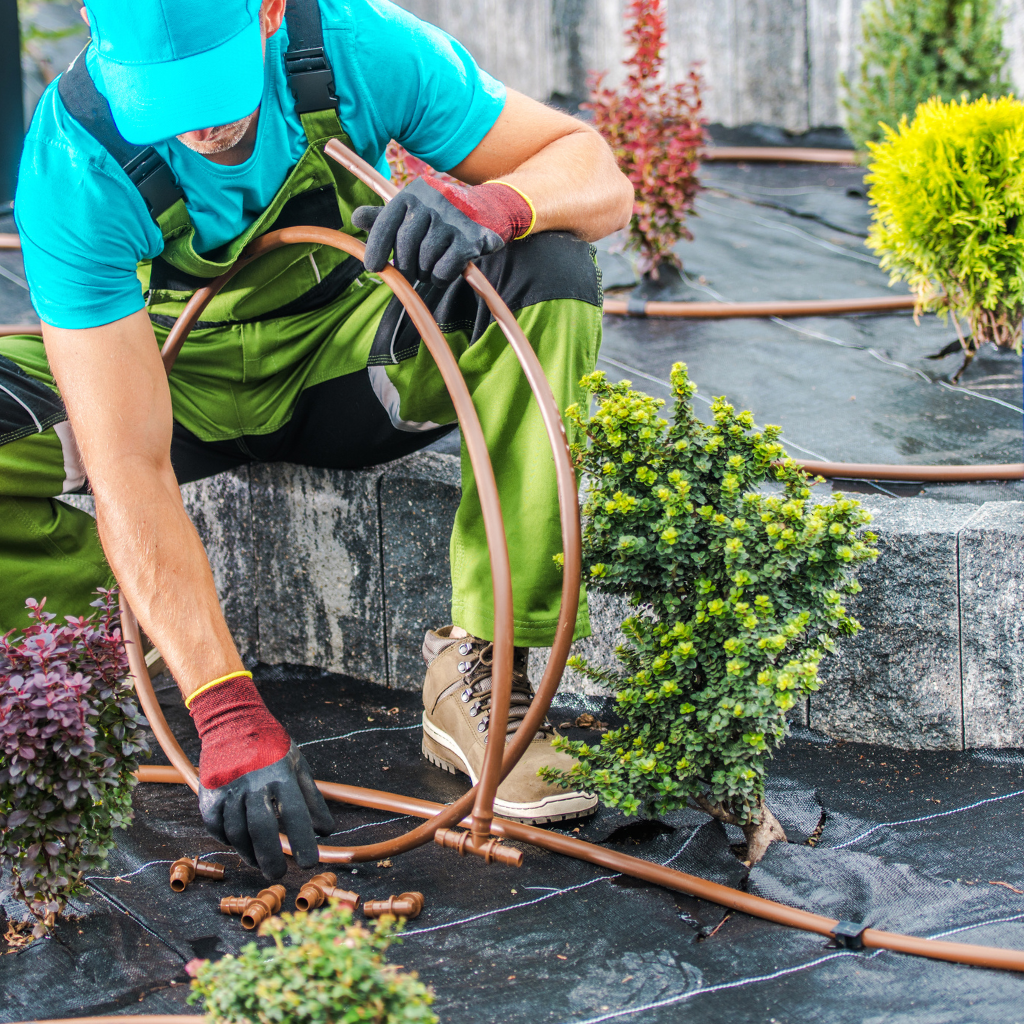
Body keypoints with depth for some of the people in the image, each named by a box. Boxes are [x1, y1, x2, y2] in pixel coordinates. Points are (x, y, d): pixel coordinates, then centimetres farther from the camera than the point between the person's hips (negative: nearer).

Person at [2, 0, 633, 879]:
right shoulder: (71, 164, -30)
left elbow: (601, 177, -18)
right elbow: (127, 469, -36)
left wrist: (495, 201, -42)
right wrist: (228, 711, -44)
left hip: (348, 357, 2)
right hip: (179, 383, -1)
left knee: (550, 271, -28)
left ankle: (481, 672, -26)